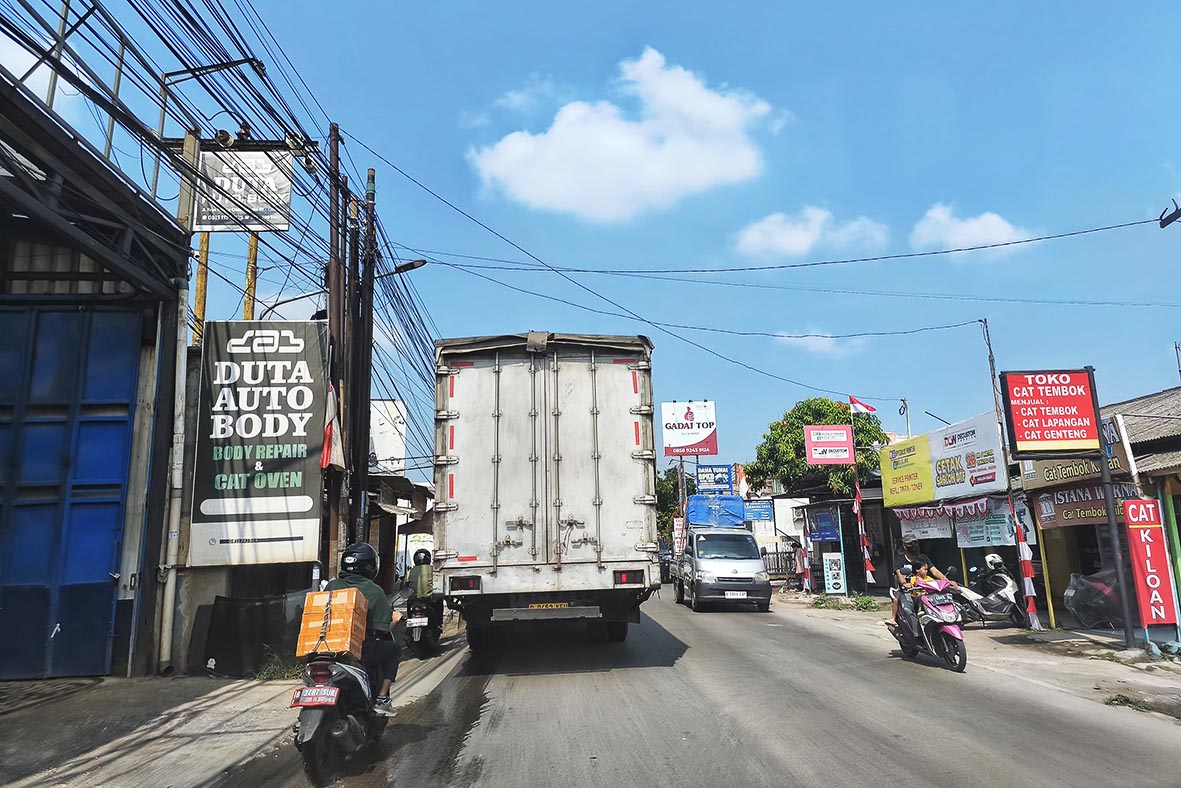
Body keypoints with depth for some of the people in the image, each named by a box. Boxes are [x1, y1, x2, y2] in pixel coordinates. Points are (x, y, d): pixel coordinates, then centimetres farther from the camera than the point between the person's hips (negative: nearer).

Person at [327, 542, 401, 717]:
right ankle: (381, 698, 11)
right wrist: (394, 619, 13)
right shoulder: (374, 591, -9)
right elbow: (383, 628, -9)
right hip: (363, 653, -5)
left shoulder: (332, 586, 2)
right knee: (395, 649, 20)